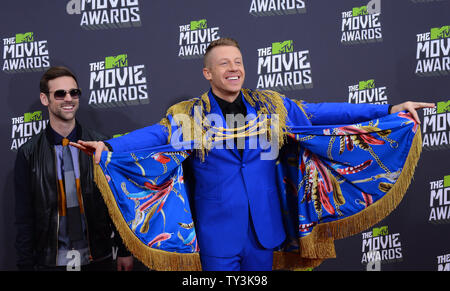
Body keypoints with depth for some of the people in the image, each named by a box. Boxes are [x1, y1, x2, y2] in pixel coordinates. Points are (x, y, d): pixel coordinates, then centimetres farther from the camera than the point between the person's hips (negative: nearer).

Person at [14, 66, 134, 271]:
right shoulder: (29, 154, -2)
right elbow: (24, 218, 1)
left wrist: (124, 251, 2)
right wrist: (26, 265, -2)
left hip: (97, 259, 1)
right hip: (50, 261, 0)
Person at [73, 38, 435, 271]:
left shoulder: (271, 106, 3)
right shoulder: (188, 114, -4)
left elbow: (319, 113, 3)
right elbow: (154, 134, -15)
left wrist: (387, 109, 0)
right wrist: (108, 146, -34)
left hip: (263, 227, 3)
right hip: (218, 231, -2)